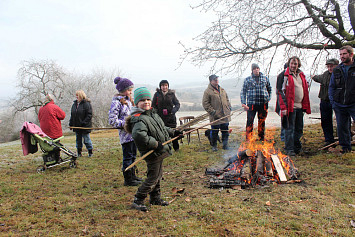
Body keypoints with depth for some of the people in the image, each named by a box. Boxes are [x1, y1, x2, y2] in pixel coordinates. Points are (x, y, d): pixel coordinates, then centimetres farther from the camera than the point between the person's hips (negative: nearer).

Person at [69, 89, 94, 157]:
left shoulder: (86, 104, -11)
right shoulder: (75, 104, 10)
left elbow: (89, 115, -15)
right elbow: (72, 115, 16)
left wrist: (84, 123, -20)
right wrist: (71, 124, 9)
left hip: (85, 126, -6)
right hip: (77, 126, 6)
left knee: (86, 139, 2)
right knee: (78, 140, 13)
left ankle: (90, 152, 15)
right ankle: (79, 153, 23)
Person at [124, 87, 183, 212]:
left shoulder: (152, 113, 10)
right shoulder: (138, 119, -21)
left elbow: (162, 128, 25)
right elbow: (138, 135, -38)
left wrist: (173, 132, 20)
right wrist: (156, 144, -32)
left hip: (159, 152, 10)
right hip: (153, 154, -10)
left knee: (158, 176, 20)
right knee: (153, 178, -4)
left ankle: (155, 198, 36)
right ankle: (137, 201, 10)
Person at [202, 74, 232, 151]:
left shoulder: (222, 90, 16)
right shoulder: (208, 91, -6)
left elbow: (227, 99, 25)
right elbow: (205, 103, -10)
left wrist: (229, 107, 11)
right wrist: (212, 111, -15)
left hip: (225, 116, 6)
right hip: (215, 117, -6)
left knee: (225, 131, 11)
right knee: (214, 132, 3)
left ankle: (225, 145, 24)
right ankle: (214, 145, 19)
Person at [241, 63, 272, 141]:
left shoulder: (265, 78, 11)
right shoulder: (247, 79, 5)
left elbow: (269, 89, 24)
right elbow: (243, 92, 6)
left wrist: (268, 98, 11)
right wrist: (243, 103, -5)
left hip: (263, 103, 2)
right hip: (251, 103, -2)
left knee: (262, 121, 11)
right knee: (250, 121, -7)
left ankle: (261, 138, 25)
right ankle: (248, 139, 0)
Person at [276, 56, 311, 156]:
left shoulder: (301, 75, 15)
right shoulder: (283, 75, -6)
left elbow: (305, 90, 21)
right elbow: (280, 92, -11)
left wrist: (305, 106, 14)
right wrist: (283, 107, -18)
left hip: (299, 106, 7)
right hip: (289, 107, -7)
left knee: (299, 129, 13)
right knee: (290, 129, -3)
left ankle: (297, 147, 27)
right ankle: (289, 149, 6)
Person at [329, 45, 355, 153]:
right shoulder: (337, 70, 10)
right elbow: (331, 87, 15)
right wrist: (333, 102, 4)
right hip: (339, 105, 4)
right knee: (342, 127, 9)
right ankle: (346, 147, 24)